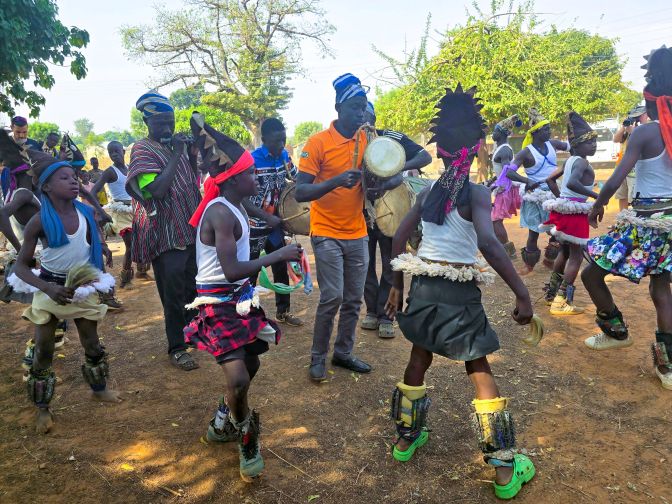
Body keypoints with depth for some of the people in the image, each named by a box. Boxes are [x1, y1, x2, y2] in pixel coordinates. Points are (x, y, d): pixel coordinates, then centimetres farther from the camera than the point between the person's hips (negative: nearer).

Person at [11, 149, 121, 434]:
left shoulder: (86, 213, -9)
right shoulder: (40, 221, -18)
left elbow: (97, 243, 11)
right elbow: (21, 266, -14)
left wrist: (103, 250, -10)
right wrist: (47, 287, -28)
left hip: (83, 287, 3)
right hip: (50, 288, -2)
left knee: (92, 343, 15)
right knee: (43, 348, 5)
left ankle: (99, 388, 39)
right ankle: (43, 408, 22)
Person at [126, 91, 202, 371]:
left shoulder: (175, 144, 9)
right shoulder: (143, 150, -12)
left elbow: (192, 178, 15)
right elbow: (157, 190, -25)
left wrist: (191, 152, -1)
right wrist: (176, 155, -21)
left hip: (191, 229, 7)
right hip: (167, 235, -7)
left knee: (192, 287, 19)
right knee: (173, 293, 1)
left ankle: (190, 332, 38)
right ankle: (176, 348, 14)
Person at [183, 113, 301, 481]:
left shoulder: (235, 208, 8)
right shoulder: (221, 213, -23)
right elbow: (232, 270, -30)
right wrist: (277, 256, -24)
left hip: (238, 298, 10)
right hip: (219, 304, -10)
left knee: (251, 365, 19)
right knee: (238, 379, -16)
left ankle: (222, 424, 41)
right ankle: (248, 441, 12)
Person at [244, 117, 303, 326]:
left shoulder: (284, 156, 0)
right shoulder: (251, 160, -19)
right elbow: (242, 198, -21)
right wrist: (267, 217, -26)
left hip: (276, 224, 7)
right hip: (255, 227, -6)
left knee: (281, 268, 15)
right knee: (250, 273, 5)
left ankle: (283, 311, 31)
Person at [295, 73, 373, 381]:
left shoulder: (367, 140, 4)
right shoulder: (318, 143, -11)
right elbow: (300, 192, -16)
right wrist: (336, 181, -31)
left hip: (357, 234, 5)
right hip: (327, 234, -5)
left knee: (353, 299, 10)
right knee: (333, 296, -9)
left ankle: (343, 353, 26)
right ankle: (318, 357, 11)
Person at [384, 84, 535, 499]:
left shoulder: (427, 192, 5)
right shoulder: (476, 193, -12)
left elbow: (398, 241, 6)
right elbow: (488, 243, -29)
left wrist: (397, 286, 14)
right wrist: (522, 293, -26)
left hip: (423, 287, 5)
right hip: (460, 292, -4)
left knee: (419, 359, 21)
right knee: (480, 371, 7)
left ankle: (407, 437, 37)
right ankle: (505, 469, 16)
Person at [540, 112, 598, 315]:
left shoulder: (569, 161, 12)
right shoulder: (582, 162, -15)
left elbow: (550, 179, 19)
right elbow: (572, 183, -33)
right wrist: (595, 195, -27)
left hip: (562, 208, 9)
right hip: (575, 211, -9)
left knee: (565, 252, 21)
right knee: (576, 256, -2)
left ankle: (552, 294, 28)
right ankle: (562, 302, -3)